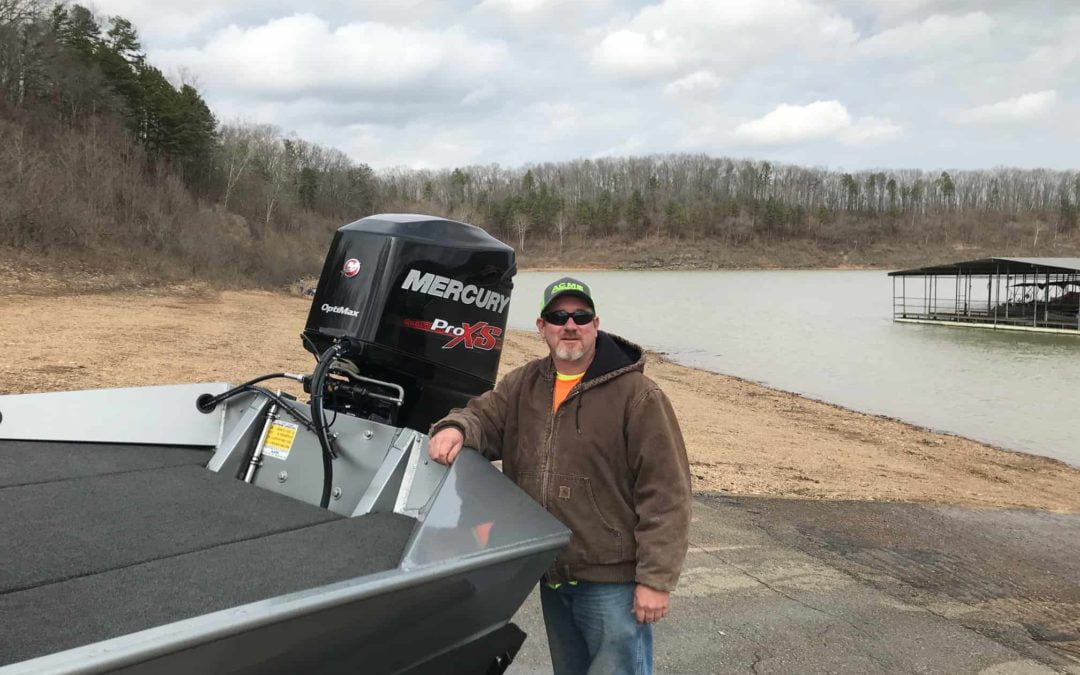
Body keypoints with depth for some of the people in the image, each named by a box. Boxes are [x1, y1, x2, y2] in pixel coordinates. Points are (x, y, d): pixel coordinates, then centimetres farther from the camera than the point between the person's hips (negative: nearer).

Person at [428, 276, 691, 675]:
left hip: (613, 581, -6)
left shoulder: (637, 396, -15)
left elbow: (665, 494, -16)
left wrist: (656, 579, -18)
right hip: (552, 574, 7)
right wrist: (456, 428, -17)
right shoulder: (525, 384, 6)